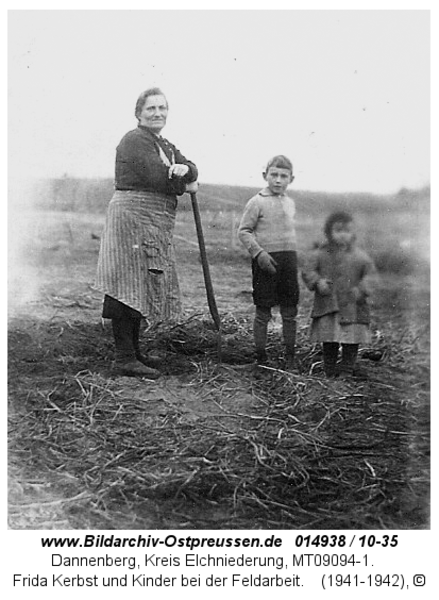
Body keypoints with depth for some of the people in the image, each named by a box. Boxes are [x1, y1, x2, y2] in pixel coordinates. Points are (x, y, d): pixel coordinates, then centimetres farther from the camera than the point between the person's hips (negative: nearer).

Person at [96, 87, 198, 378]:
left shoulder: (166, 146, 22)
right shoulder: (135, 140, -8)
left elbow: (192, 170, 9)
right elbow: (158, 177, -18)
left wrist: (184, 169, -14)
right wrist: (185, 184, -1)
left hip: (154, 226, 10)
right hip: (133, 218, -10)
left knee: (141, 286, 12)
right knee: (129, 286, -9)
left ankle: (133, 350, 21)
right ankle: (125, 358, -7)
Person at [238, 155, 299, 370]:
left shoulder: (290, 203, 14)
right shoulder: (257, 202, -5)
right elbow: (243, 231, -7)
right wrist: (259, 252, -17)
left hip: (289, 258, 5)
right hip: (266, 260, -5)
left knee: (290, 312, 6)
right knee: (263, 312, 1)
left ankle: (290, 358, 16)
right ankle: (261, 358, 12)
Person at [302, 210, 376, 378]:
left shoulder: (359, 256, 3)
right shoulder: (321, 254, 2)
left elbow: (369, 273, 5)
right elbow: (307, 271, 2)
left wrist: (362, 289, -12)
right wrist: (317, 281, -17)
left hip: (352, 306, 1)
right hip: (327, 306, 0)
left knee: (351, 339, 3)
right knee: (329, 340, 3)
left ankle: (346, 370, 17)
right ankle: (330, 370, 18)